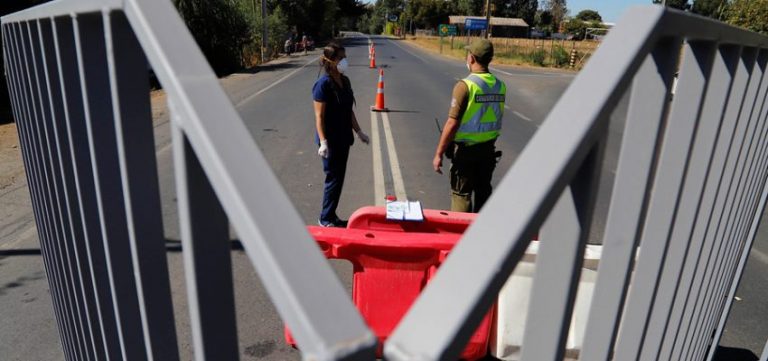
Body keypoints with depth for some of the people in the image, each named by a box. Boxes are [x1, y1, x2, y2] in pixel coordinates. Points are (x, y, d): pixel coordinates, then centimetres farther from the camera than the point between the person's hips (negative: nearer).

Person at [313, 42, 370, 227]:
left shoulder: (345, 81, 8)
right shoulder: (323, 84, -16)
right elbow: (319, 116, -18)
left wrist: (358, 131, 17)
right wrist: (323, 142, -24)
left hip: (343, 138, 8)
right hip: (330, 140, -8)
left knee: (339, 178, 14)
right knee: (333, 179, 0)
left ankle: (331, 215, 28)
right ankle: (325, 219, 16)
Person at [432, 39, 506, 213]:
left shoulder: (465, 85, -18)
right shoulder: (500, 86, 0)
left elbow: (452, 124, -20)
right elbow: (497, 119, 8)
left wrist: (438, 154, -15)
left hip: (466, 150, -6)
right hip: (489, 149, 6)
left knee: (461, 194, 5)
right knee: (483, 192, 19)